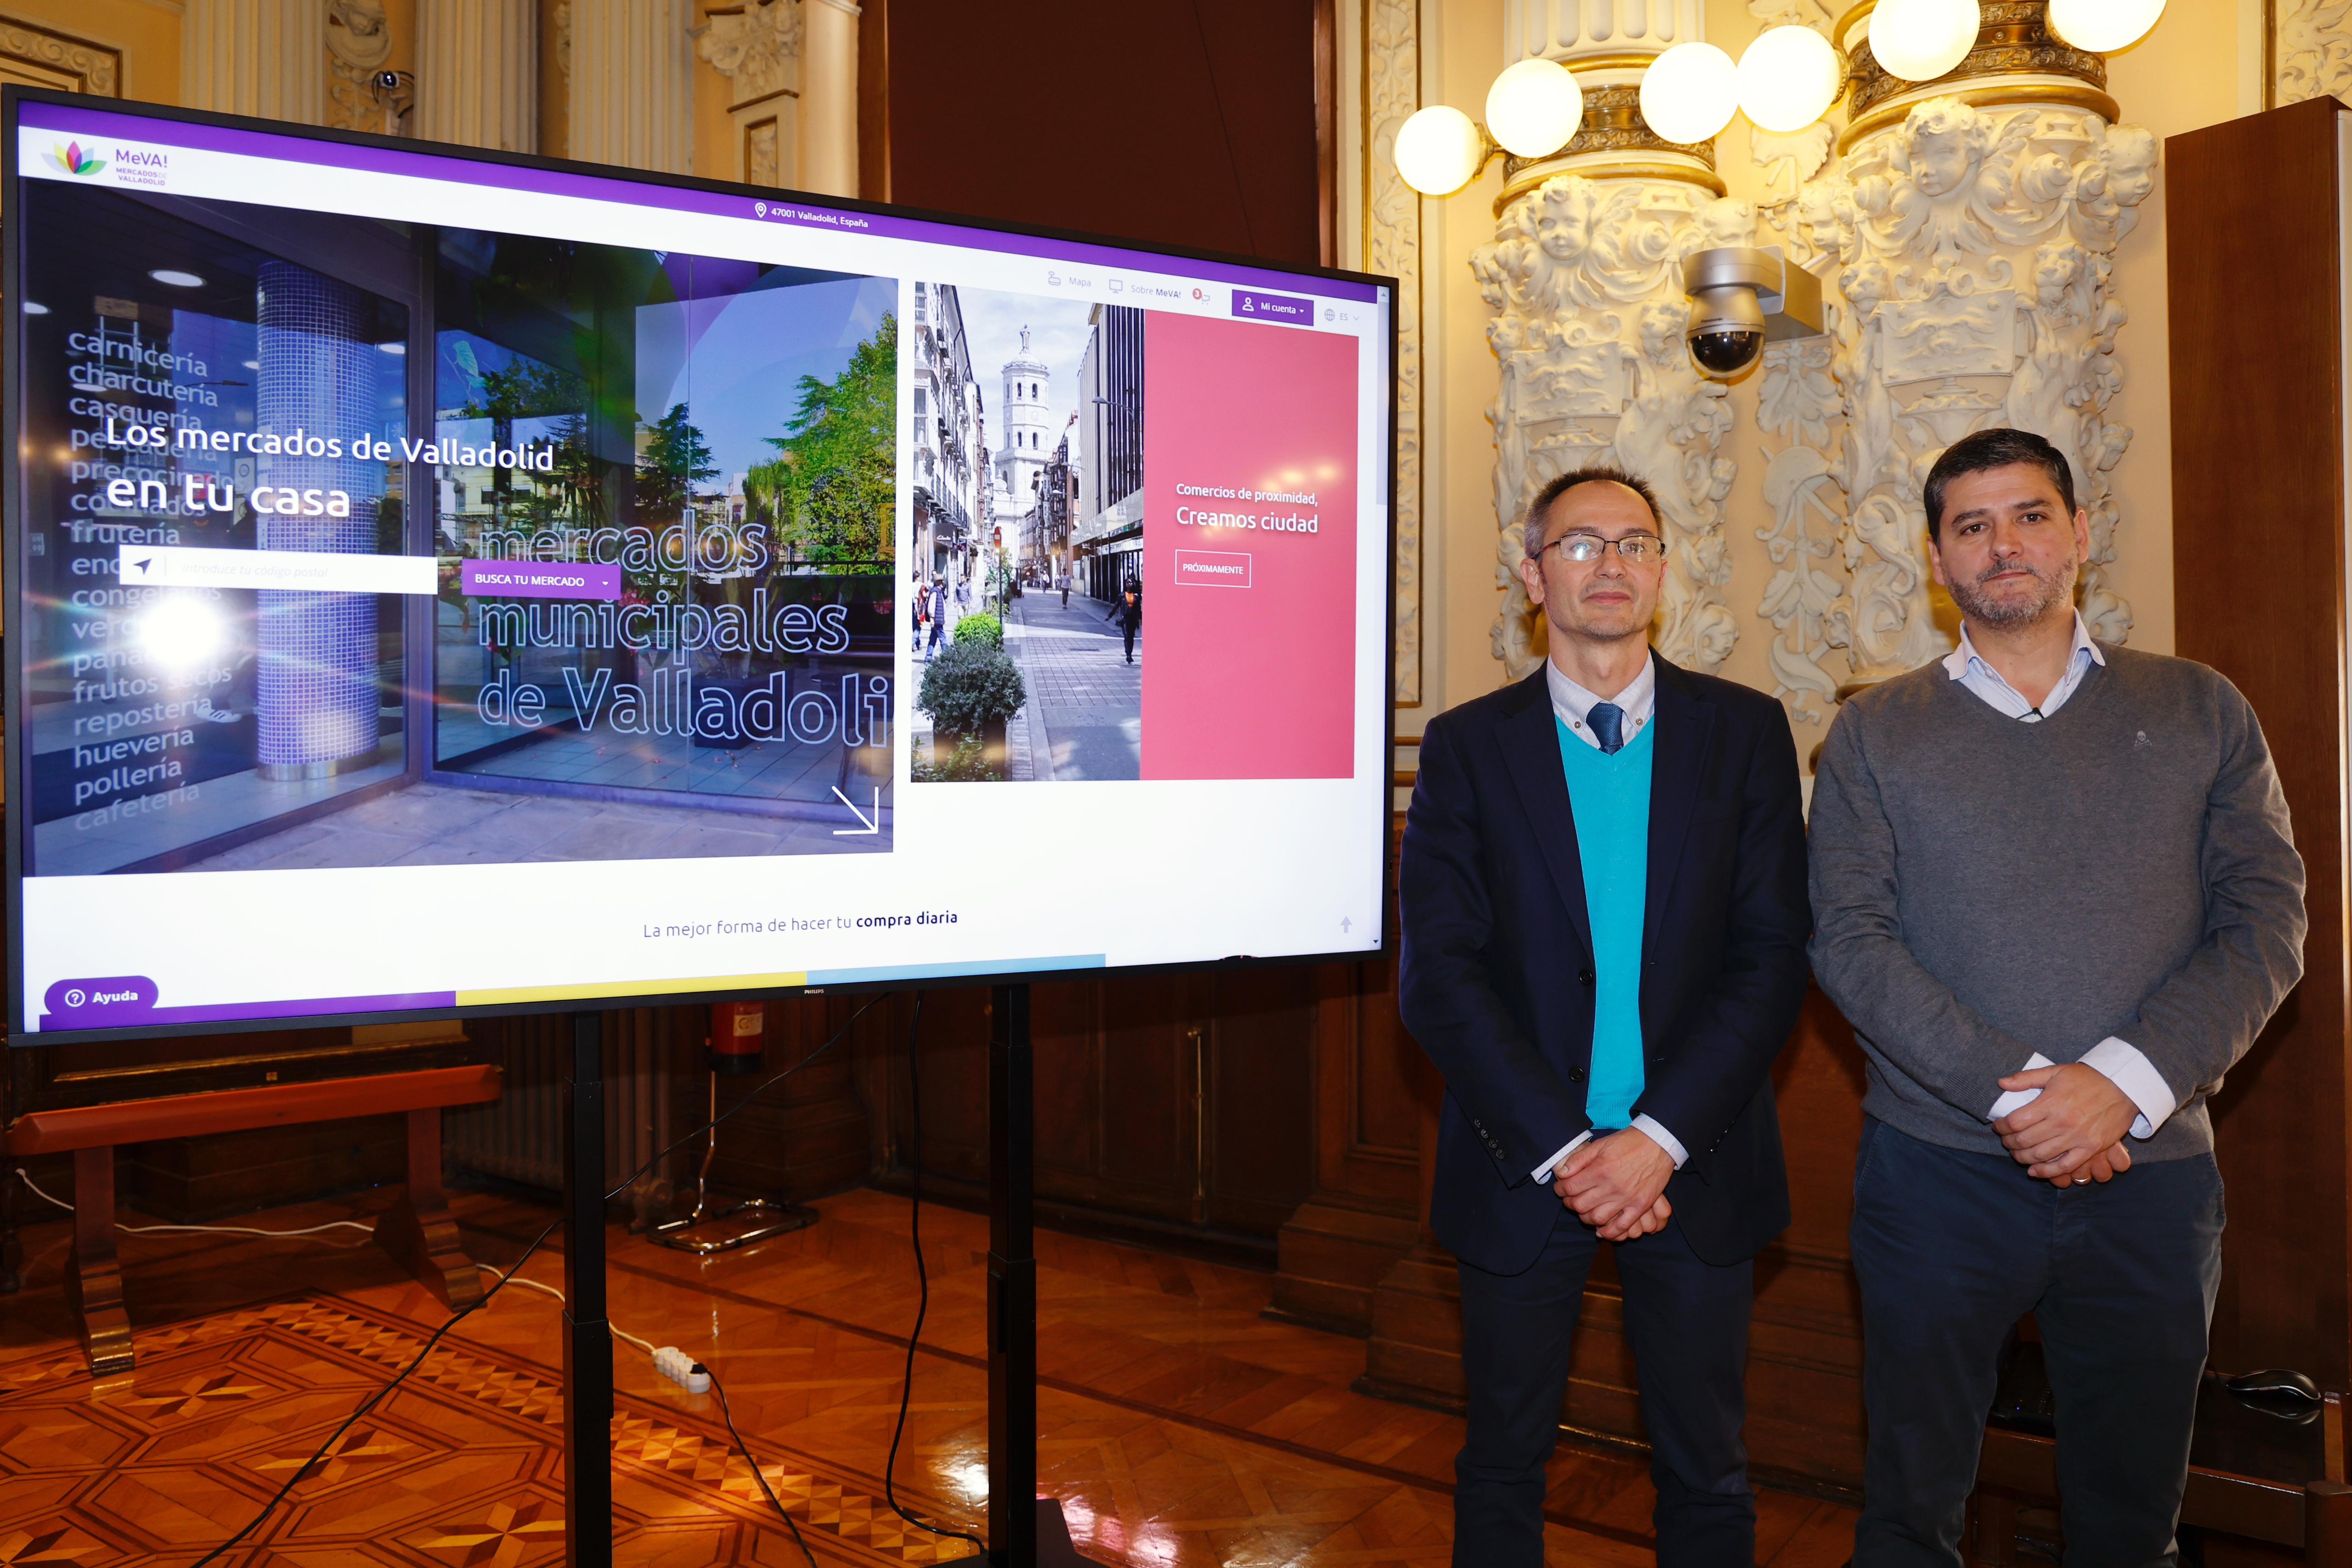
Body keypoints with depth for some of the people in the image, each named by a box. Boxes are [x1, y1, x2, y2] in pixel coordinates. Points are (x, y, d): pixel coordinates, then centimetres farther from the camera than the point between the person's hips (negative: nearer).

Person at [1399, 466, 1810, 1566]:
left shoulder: (1745, 732, 2)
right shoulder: (1467, 746, 0)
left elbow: (1774, 957, -5)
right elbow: (1437, 976, -7)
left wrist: (1659, 1138, -15)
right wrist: (1560, 1148, -15)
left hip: (1694, 1164, 1)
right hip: (1520, 1166, 0)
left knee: (1706, 1473, 14)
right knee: (1504, 1460, 14)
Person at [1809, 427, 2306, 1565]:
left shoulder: (2200, 712, 7)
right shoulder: (1875, 733, 4)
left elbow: (2266, 922, -1)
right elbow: (1849, 940, -6)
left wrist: (2123, 1081, -15)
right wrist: (2017, 1093, -16)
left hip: (2151, 1176, 1)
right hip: (1937, 1170, -1)